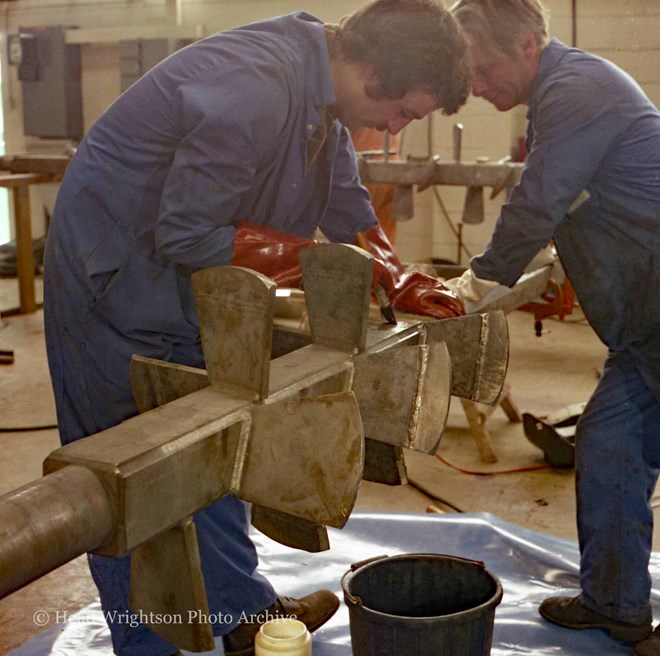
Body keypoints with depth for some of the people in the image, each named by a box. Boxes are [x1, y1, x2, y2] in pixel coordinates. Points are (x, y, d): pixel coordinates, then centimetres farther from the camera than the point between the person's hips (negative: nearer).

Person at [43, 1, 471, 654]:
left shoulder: (324, 93, -2)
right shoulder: (254, 93, -33)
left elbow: (346, 206, 12)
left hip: (181, 282, 9)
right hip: (112, 274, -9)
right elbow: (185, 236, -27)